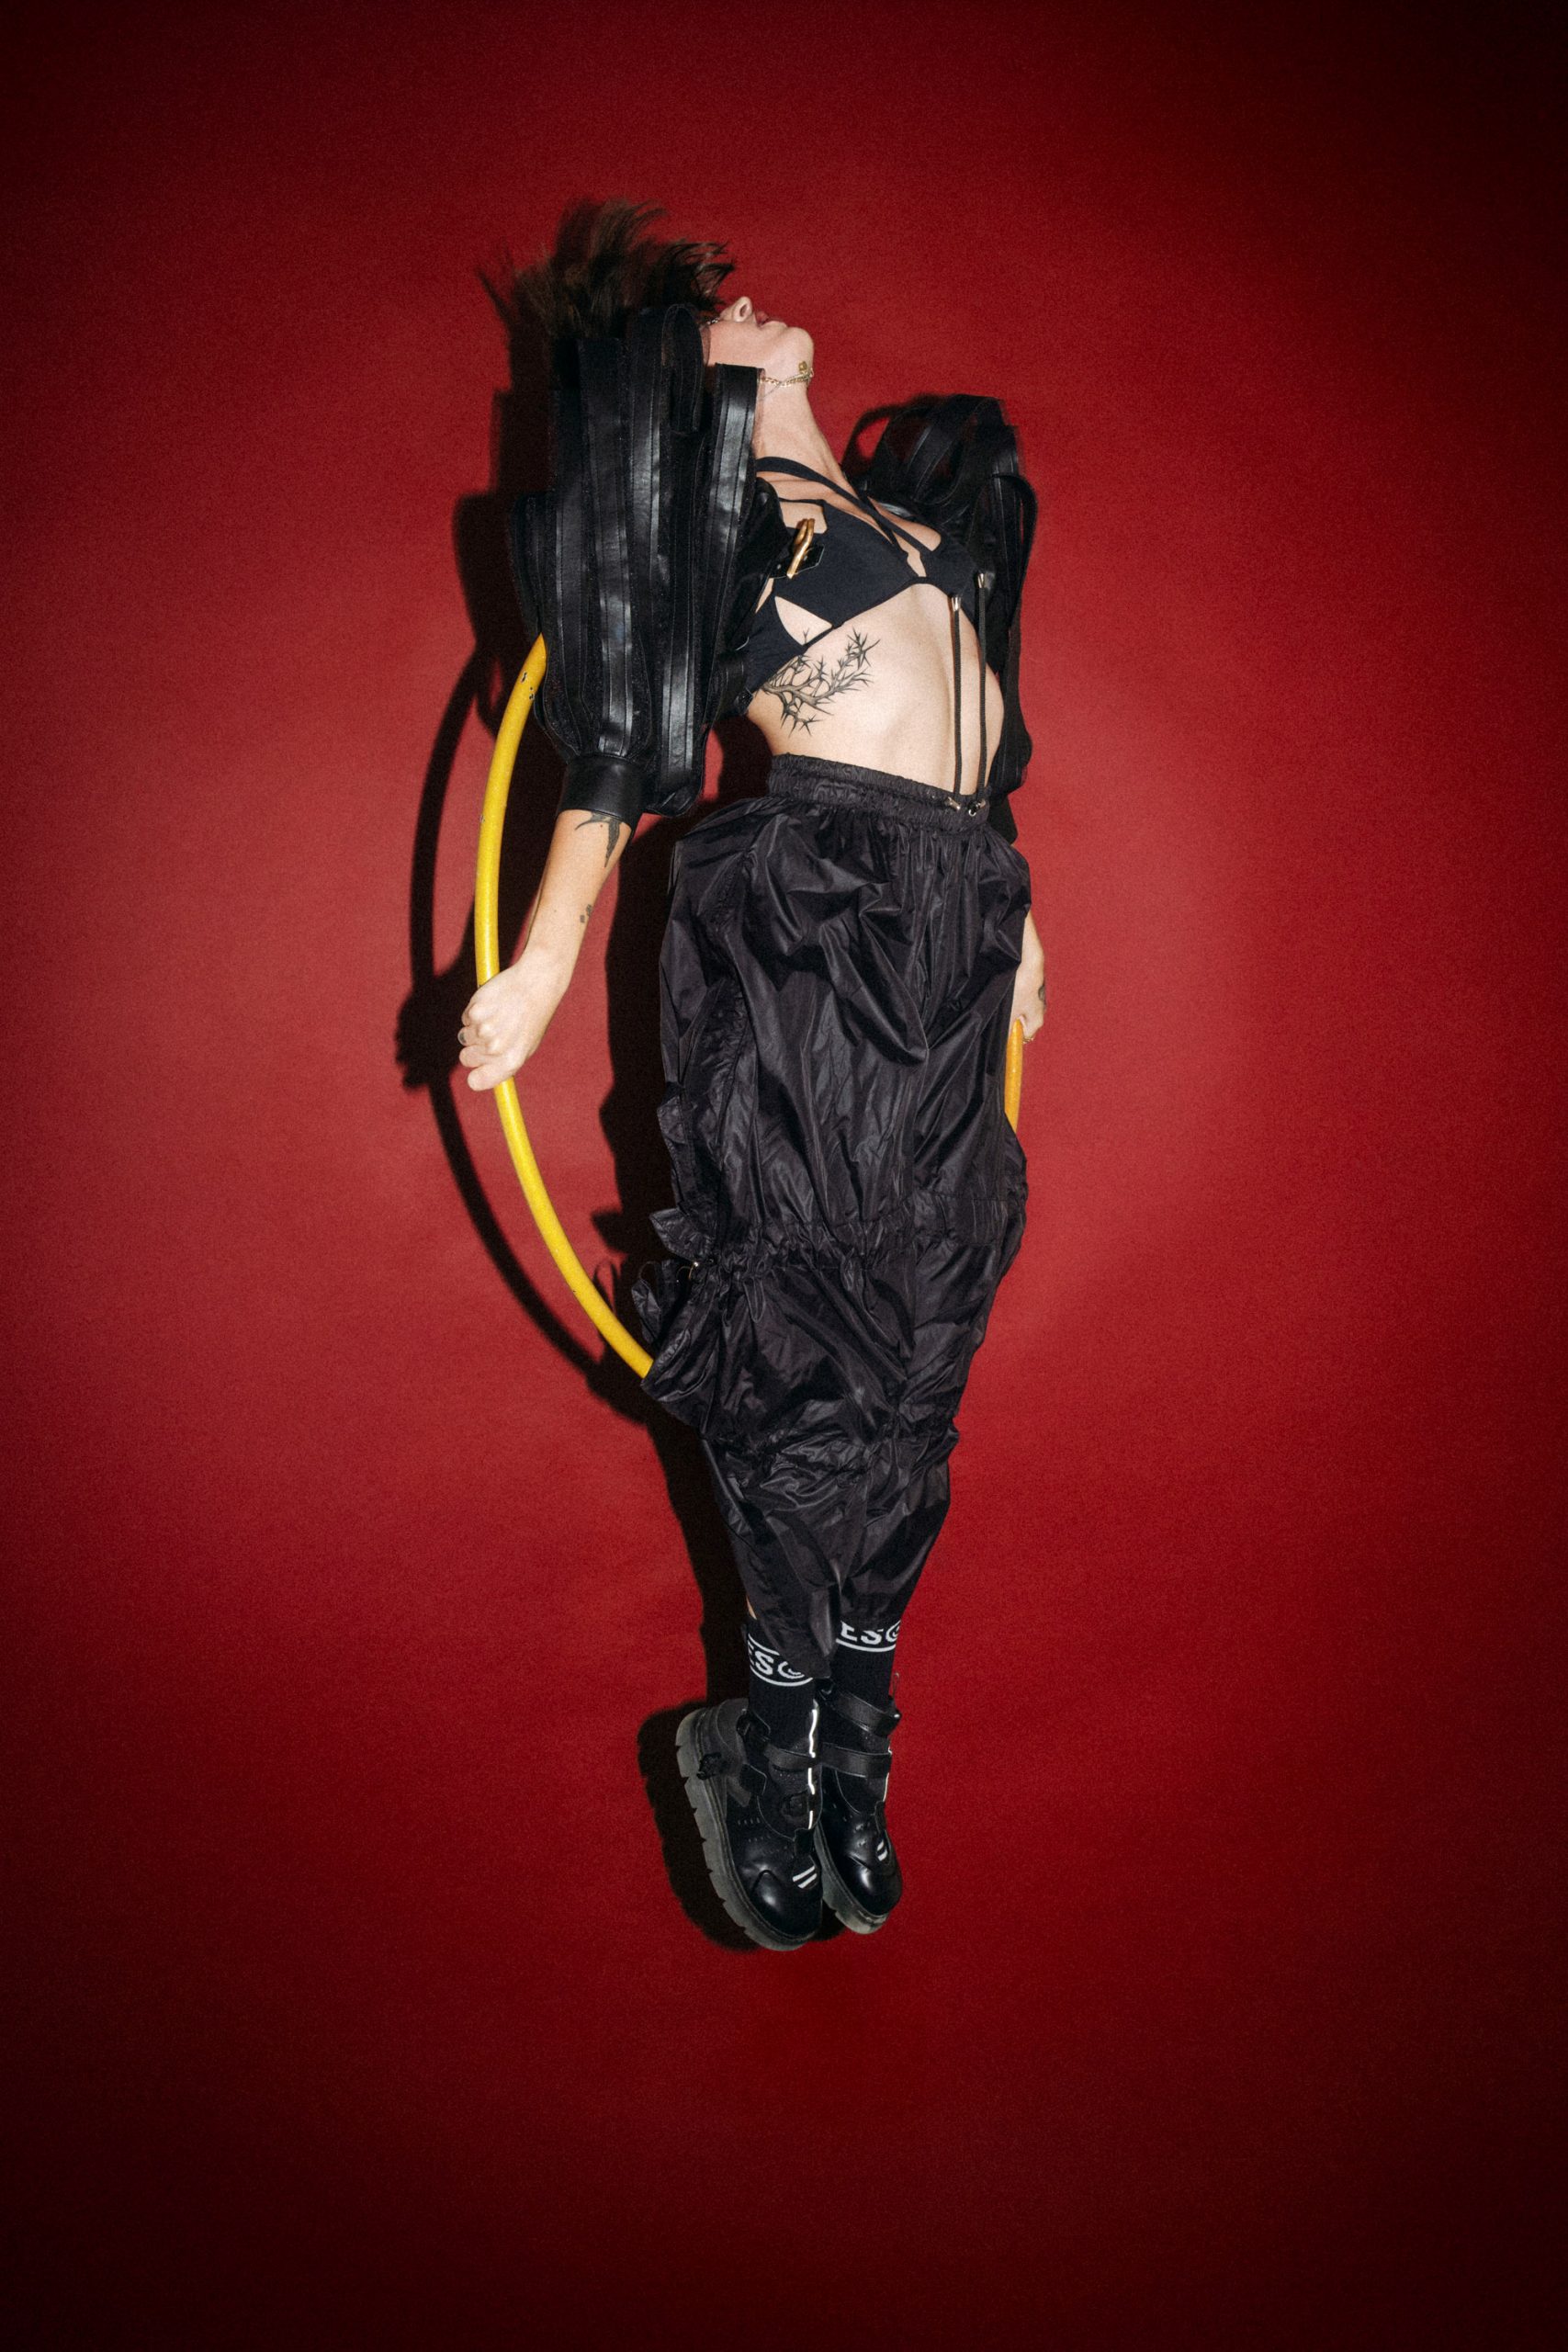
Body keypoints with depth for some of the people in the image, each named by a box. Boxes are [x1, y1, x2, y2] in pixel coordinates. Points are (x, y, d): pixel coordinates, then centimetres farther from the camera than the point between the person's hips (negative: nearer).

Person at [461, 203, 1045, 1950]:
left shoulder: (915, 488, 25)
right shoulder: (712, 490, 6)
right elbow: (621, 728, 0)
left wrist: (1014, 913, 30)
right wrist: (545, 962, -5)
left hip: (949, 947, 6)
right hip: (799, 931, -6)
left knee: (913, 1348, 2)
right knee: (803, 1337, -6)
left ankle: (838, 1729, 10)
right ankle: (786, 1727, 6)